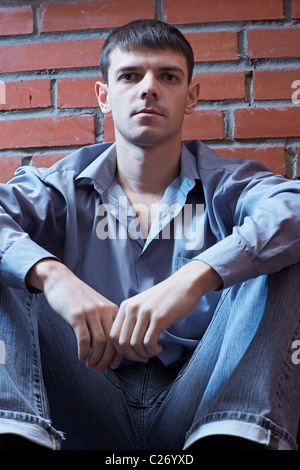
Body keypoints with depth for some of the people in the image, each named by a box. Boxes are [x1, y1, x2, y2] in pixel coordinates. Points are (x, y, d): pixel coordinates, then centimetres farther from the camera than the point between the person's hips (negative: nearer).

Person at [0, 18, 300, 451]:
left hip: (195, 412, 0)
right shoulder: (64, 187, 6)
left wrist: (196, 276, -36)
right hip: (91, 411, 1)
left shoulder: (225, 184, 4)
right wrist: (51, 274, -34)